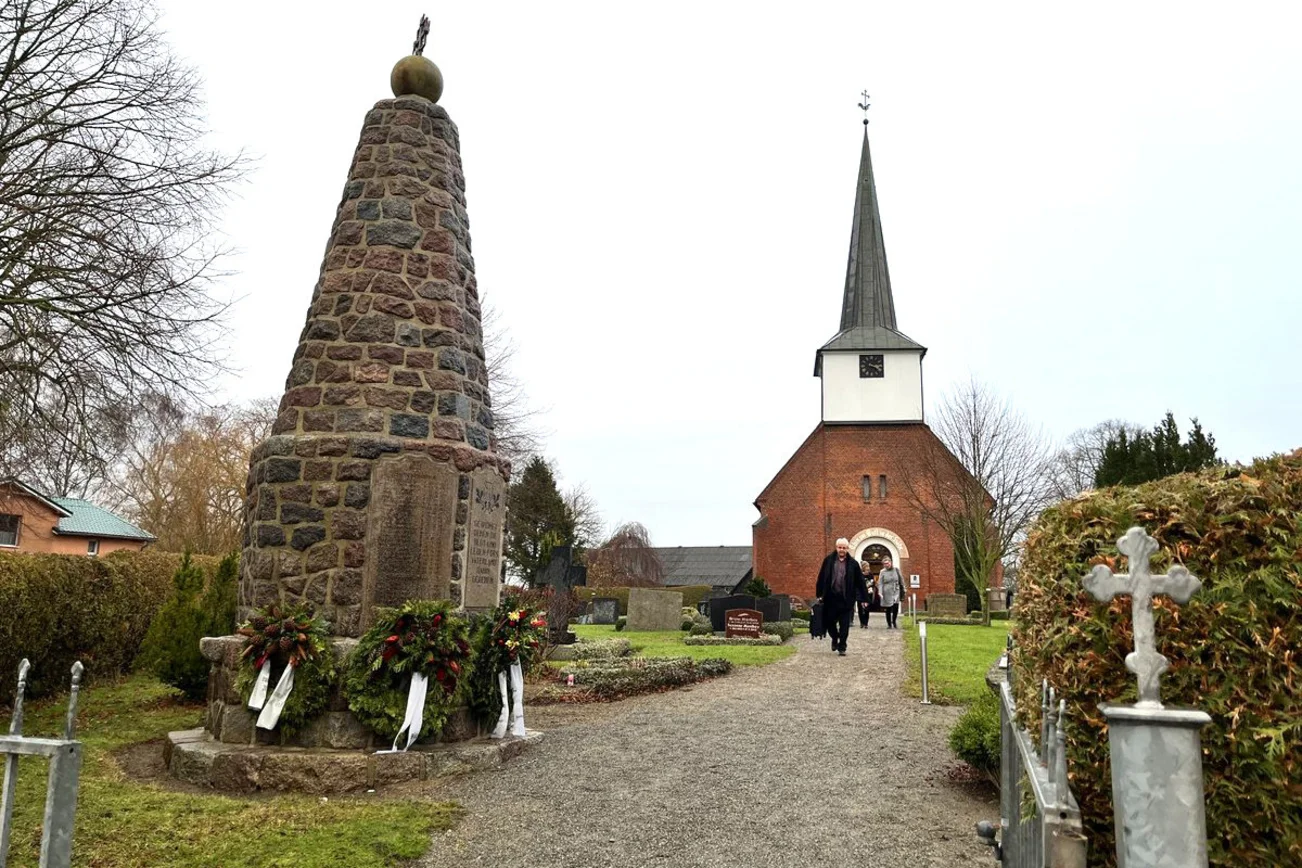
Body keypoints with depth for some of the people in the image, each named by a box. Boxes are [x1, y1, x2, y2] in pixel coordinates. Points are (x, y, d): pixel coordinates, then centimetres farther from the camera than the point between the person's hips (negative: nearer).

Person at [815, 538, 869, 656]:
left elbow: (860, 582, 2)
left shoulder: (853, 563, 0)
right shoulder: (828, 560, 2)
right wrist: (819, 594, 4)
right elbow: (821, 578, 5)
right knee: (829, 621, 9)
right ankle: (835, 638, 36)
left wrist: (864, 598, -1)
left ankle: (842, 647, 11)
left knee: (844, 625, 1)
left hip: (846, 599, -1)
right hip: (830, 597, 1)